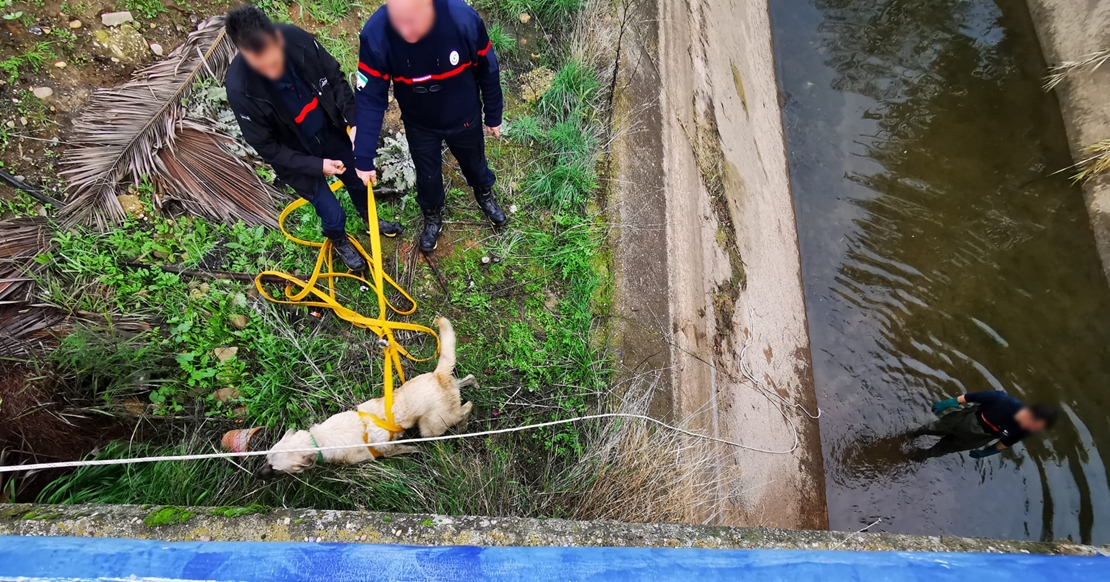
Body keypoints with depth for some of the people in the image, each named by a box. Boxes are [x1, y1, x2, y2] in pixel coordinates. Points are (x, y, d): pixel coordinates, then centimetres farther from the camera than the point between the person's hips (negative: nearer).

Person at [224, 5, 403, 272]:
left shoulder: (296, 39, -24)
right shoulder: (240, 88, -32)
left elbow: (336, 78, -7)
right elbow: (266, 146, -19)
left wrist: (354, 121, -16)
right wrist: (316, 165, -24)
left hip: (332, 131, 4)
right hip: (296, 155, -4)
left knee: (359, 180, 23)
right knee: (333, 215, 3)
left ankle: (369, 218, 58)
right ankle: (340, 241, 41)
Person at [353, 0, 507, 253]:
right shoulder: (375, 36, -31)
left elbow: (488, 71, -15)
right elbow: (369, 98, -23)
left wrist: (493, 116, -2)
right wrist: (364, 158, -24)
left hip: (465, 118, 0)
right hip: (419, 126, 0)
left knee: (475, 164, 25)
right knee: (427, 177, 19)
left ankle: (485, 196, 60)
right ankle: (432, 218, 52)